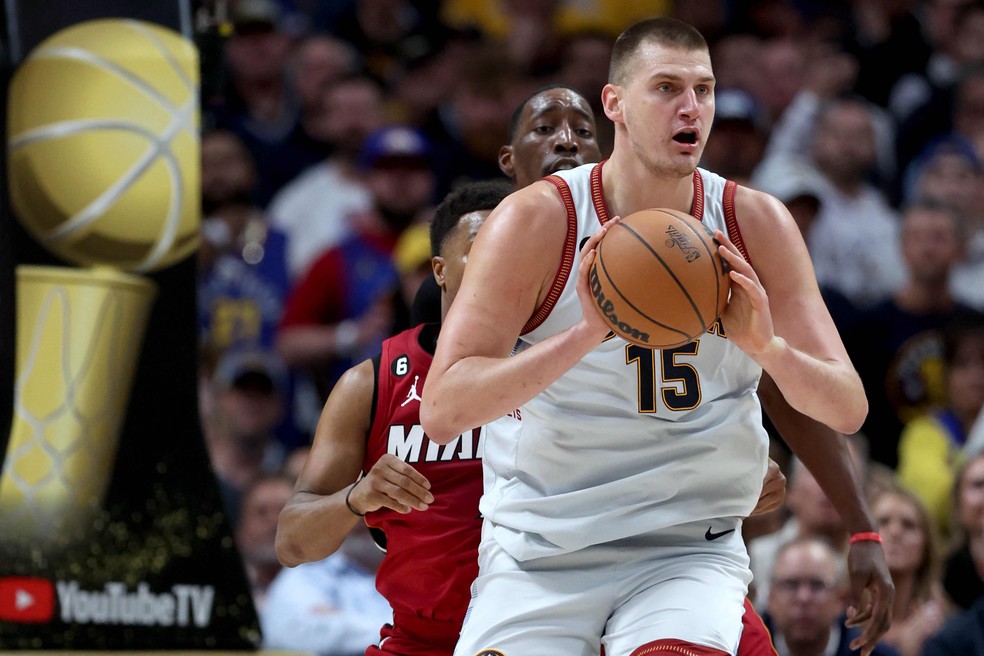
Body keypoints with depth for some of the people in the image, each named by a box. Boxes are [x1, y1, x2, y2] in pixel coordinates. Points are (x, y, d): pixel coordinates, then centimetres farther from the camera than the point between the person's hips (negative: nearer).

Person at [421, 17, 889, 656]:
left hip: (688, 550, 0)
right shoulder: (536, 220, -10)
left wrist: (766, 345, -23)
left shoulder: (755, 224, -2)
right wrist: (587, 334, -31)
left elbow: (847, 410, -1)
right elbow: (442, 411, -18)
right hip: (540, 552, 0)